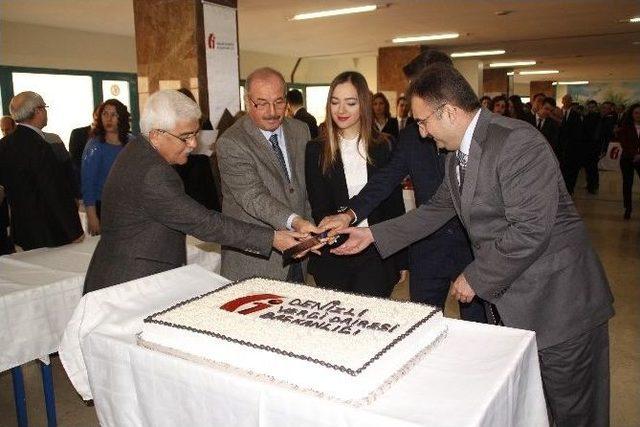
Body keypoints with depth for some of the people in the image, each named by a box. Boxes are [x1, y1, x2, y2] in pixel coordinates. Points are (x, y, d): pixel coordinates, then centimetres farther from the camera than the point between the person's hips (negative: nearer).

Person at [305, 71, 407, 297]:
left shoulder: (384, 147, 2)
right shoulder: (315, 150, 1)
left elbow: (395, 205, 6)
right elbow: (319, 208, -4)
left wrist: (400, 261, 6)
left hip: (376, 255, 0)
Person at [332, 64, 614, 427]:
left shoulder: (517, 141, -22)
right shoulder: (457, 155, 8)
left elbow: (530, 229, -27)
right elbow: (437, 210, 16)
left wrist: (476, 279, -17)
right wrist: (374, 234, 12)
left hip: (558, 300, -8)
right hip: (508, 301, 9)